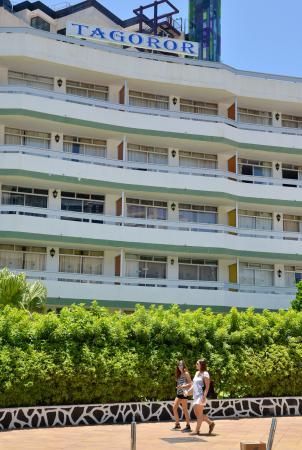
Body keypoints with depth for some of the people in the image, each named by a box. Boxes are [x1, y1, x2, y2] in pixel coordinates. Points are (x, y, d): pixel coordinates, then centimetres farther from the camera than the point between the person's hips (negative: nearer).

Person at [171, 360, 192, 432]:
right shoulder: (179, 374, 16)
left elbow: (190, 384, -11)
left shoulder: (186, 373, -5)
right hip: (178, 393, 8)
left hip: (184, 393, -8)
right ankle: (177, 424, 14)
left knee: (185, 409, -5)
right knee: (174, 408, 5)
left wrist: (182, 386, -20)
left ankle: (188, 426, 1)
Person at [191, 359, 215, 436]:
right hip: (195, 395, 9)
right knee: (196, 413, 10)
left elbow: (207, 386, -14)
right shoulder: (197, 373, 15)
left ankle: (197, 430, 1)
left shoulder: (205, 374, -10)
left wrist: (204, 396, -22)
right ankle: (210, 423, 21)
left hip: (201, 396, -9)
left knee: (199, 413, -5)